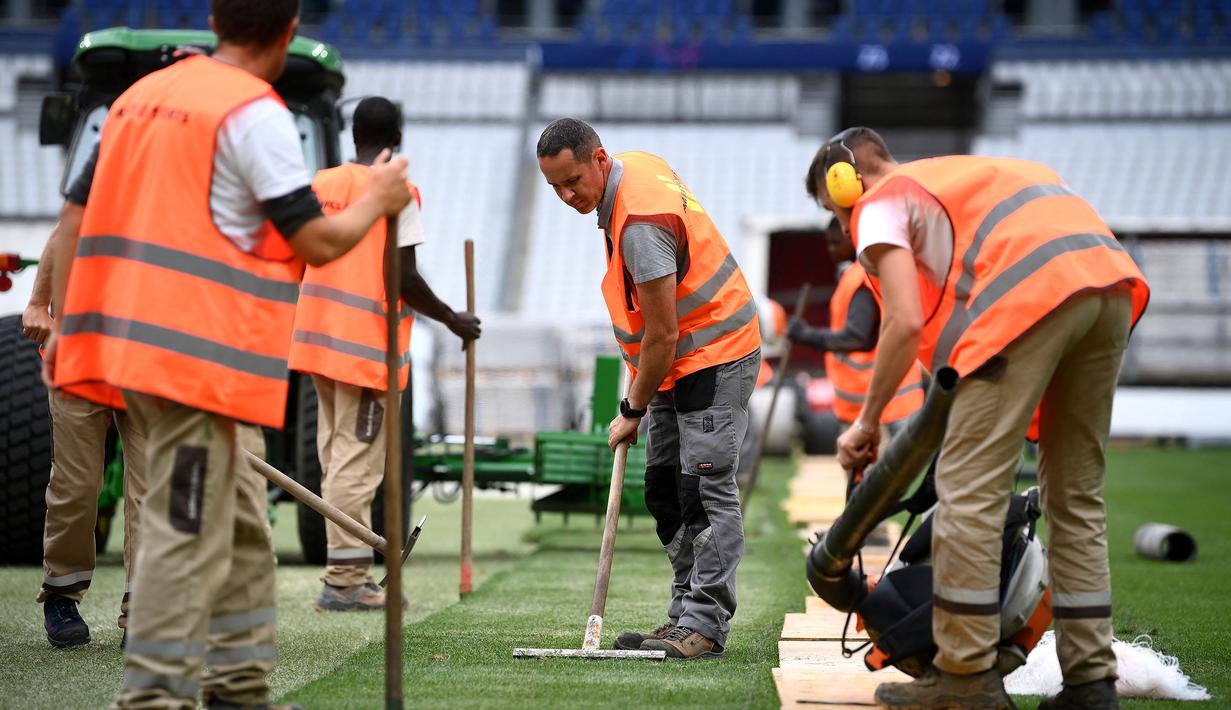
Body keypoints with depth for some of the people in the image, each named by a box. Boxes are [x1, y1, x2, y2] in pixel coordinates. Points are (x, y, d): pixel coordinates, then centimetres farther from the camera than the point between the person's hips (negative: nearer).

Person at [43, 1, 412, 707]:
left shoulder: (142, 94, 14)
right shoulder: (257, 114, -10)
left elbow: (82, 218, 17)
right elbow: (318, 242, -10)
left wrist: (64, 323, 22)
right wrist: (379, 200, 7)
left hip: (134, 337, 8)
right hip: (201, 354, -8)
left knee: (240, 522, 16)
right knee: (188, 534, -5)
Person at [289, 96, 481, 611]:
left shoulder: (322, 184, 10)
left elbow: (308, 260, 13)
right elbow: (403, 278, -15)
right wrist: (453, 320, -1)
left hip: (320, 338, 7)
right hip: (368, 346, -7)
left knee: (336, 459, 12)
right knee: (357, 462, -5)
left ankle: (347, 573, 15)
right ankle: (344, 581, -6)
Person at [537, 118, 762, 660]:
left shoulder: (640, 223, -28)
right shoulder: (638, 165, 3)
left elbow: (663, 334, -24)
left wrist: (632, 410, -12)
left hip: (714, 356, -11)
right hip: (678, 359, 11)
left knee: (705, 489, -12)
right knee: (665, 490, 8)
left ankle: (705, 624, -12)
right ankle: (686, 615, 11)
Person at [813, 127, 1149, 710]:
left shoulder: (879, 205, 13)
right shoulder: (955, 175, 37)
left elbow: (906, 323, -1)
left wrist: (868, 421, 10)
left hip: (1034, 290, -8)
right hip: (1112, 276, 8)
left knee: (970, 488, -2)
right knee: (1077, 494, 14)